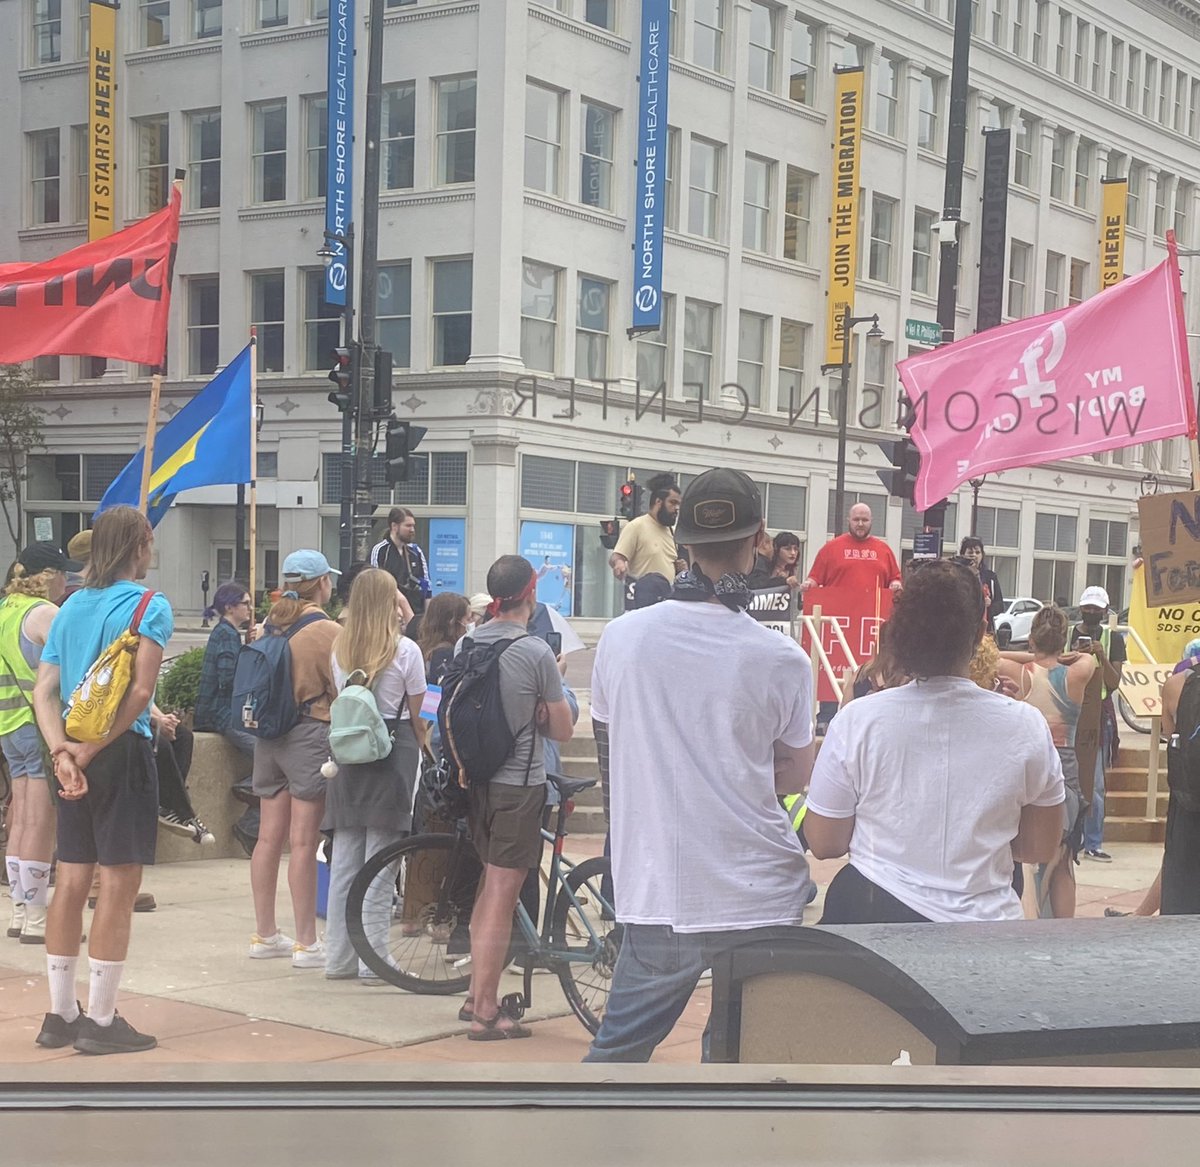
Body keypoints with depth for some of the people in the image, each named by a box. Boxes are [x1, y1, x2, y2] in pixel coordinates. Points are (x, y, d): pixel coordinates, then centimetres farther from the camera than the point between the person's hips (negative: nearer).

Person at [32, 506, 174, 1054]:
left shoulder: (70, 608, 12)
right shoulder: (149, 606, -7)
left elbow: (43, 690, 3)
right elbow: (141, 690, -18)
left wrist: (63, 752, -7)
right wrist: (92, 750, -13)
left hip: (73, 753, 7)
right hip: (123, 752, -7)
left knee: (72, 881, 11)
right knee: (118, 884, -2)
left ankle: (60, 1014, 17)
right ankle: (101, 1020, 1)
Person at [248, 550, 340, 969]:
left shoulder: (270, 625, 8)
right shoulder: (327, 630, -12)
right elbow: (342, 688, -11)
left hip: (269, 735, 7)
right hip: (310, 734, -7)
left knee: (269, 837, 11)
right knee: (303, 842, -5)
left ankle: (265, 935, 19)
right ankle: (307, 943, -1)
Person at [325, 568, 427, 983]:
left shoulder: (340, 649, 8)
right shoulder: (405, 650, -5)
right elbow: (418, 716, -1)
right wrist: (424, 753, 11)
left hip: (348, 754, 5)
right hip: (393, 753, -5)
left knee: (344, 859, 9)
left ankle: (338, 957, 13)